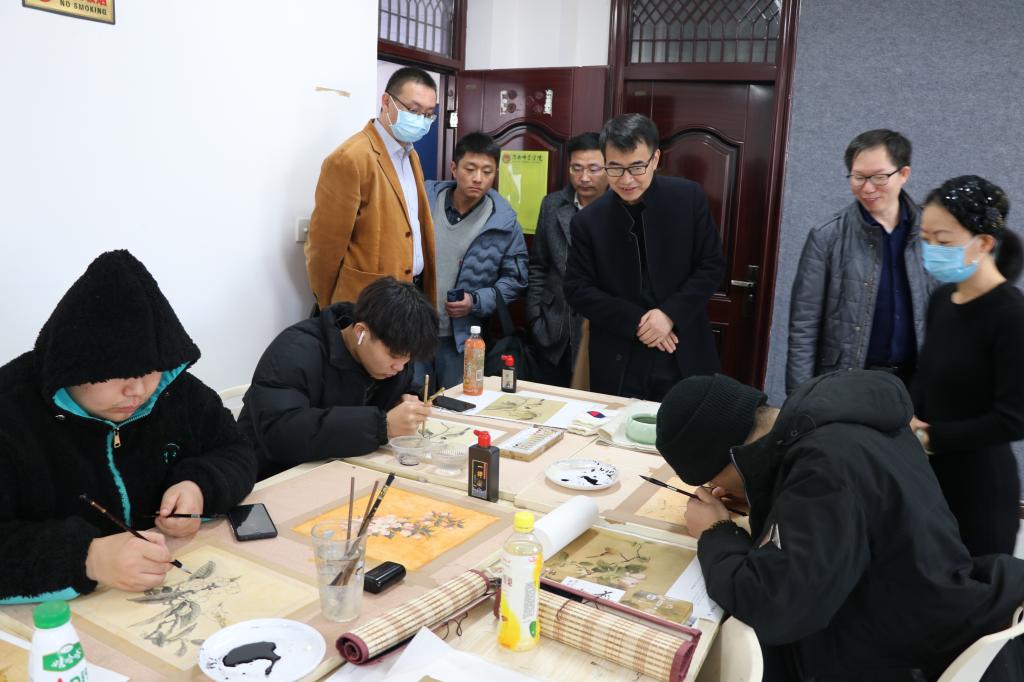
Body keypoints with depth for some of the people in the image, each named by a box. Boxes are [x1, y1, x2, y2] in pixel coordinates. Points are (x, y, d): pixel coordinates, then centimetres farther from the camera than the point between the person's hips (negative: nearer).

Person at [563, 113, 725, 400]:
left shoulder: (689, 197, -3)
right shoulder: (588, 220, -2)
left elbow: (712, 264, 0)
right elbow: (577, 289, -2)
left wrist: (671, 314, -14)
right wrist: (636, 322, -13)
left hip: (684, 358, 0)